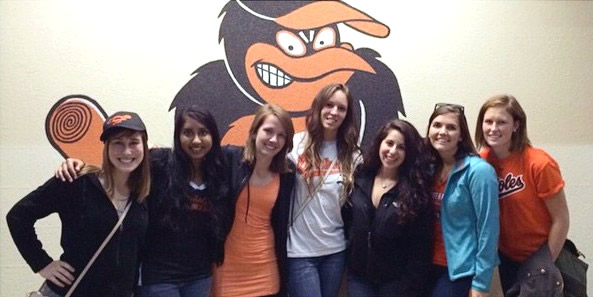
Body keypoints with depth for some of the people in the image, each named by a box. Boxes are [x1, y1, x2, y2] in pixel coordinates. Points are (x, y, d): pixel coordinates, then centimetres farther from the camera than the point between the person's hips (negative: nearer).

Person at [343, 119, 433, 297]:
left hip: (395, 280, -2)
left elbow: (420, 247, -10)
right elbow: (346, 219, 5)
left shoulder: (416, 189, -9)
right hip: (358, 276, 3)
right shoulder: (360, 178, 0)